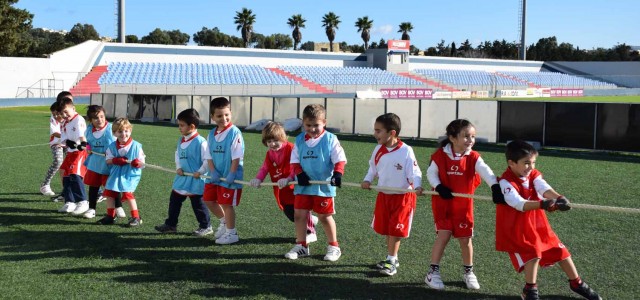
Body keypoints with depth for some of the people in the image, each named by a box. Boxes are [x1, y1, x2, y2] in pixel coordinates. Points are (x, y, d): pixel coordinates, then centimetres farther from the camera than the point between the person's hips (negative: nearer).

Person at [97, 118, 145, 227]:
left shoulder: (136, 146, -8)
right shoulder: (112, 146, 3)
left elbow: (142, 163, -6)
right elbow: (108, 160, 2)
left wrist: (138, 163, -29)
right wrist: (116, 160, -19)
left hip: (130, 175, -5)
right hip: (115, 174, 5)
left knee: (128, 193, -18)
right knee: (109, 193, 6)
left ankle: (136, 217, -7)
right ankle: (110, 216, 22)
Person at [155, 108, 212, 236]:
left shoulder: (200, 142, -19)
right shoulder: (181, 141, 6)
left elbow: (208, 160, -19)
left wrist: (200, 172, -17)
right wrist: (178, 168, 1)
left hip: (196, 180, -8)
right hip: (182, 178, 8)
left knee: (198, 203, 3)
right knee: (174, 200, 13)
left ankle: (206, 226, 18)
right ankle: (171, 225, 26)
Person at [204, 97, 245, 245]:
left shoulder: (234, 132, -14)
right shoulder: (211, 134, 6)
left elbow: (237, 157, -17)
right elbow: (209, 156, 7)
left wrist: (231, 174, -21)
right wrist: (213, 171, -8)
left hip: (230, 177, -7)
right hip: (215, 176, 7)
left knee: (227, 204, 0)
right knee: (208, 200, 14)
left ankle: (231, 233, 16)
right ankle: (224, 221, 36)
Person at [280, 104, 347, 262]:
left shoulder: (330, 139, -7)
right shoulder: (300, 140, 4)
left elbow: (339, 159, -9)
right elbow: (294, 161, 6)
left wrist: (337, 173, -26)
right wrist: (299, 174, -11)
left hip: (324, 185, -4)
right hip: (303, 185, 4)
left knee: (325, 216, 5)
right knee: (299, 215, 5)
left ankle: (334, 246, 21)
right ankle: (301, 246, 20)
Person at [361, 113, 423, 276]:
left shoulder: (406, 151, -20)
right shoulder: (378, 150, -2)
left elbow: (414, 173, -18)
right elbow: (373, 168, 9)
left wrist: (417, 186, -35)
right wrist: (367, 180, -8)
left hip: (402, 197, -6)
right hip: (384, 195, 6)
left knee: (395, 230, -1)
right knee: (385, 229, 13)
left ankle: (391, 261, 12)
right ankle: (392, 257, 28)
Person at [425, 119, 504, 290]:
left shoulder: (473, 158, -9)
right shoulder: (440, 155, -10)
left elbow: (486, 172, -24)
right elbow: (431, 173, -3)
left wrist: (495, 187, -41)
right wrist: (439, 187, -22)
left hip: (464, 205, 2)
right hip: (443, 203, -2)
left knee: (465, 239, 8)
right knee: (444, 235, -7)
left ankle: (468, 272, 28)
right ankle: (433, 272, 5)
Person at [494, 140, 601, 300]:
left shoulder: (534, 175, -5)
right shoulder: (506, 182, -23)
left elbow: (545, 188, -26)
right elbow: (519, 204, -38)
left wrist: (558, 198, -47)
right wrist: (542, 204, -54)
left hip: (538, 224, 6)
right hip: (515, 229, -6)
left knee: (560, 250, 12)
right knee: (533, 254, -20)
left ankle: (577, 283, 33)